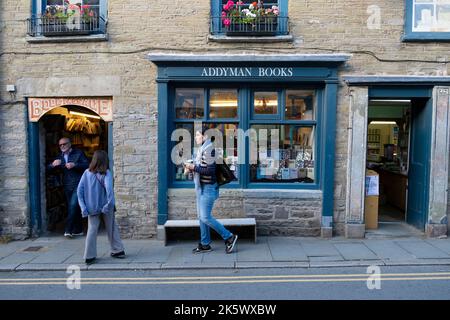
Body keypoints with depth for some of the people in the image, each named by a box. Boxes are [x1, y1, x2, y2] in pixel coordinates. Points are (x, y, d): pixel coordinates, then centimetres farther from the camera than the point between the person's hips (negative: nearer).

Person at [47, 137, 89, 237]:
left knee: (73, 205, -17)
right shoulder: (60, 157, 17)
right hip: (67, 186, 6)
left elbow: (87, 165, -9)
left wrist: (74, 165, -22)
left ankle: (68, 229, -12)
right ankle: (78, 230, 18)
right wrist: (53, 164, -12)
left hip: (78, 185, -5)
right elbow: (48, 168, 10)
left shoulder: (79, 153, 1)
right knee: (74, 208, 10)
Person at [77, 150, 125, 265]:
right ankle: (118, 250, 23)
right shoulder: (106, 173, -12)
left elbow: (79, 190, -4)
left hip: (92, 207, 2)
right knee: (112, 228, 13)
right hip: (105, 206, -2)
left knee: (92, 230, 10)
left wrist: (83, 207, -3)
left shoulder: (87, 173, -2)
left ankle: (89, 256, 12)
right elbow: (109, 188, -27)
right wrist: (110, 203, -20)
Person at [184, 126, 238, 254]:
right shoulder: (202, 149, 13)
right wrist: (190, 168, 3)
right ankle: (205, 244, 21)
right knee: (201, 217, 12)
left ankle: (229, 237, 5)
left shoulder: (208, 149, -16)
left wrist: (193, 167, -18)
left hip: (208, 188, -10)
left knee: (205, 217, -8)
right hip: (201, 187, 10)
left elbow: (210, 170, -21)